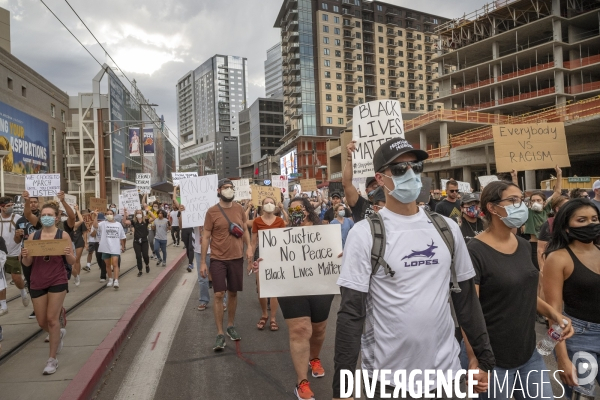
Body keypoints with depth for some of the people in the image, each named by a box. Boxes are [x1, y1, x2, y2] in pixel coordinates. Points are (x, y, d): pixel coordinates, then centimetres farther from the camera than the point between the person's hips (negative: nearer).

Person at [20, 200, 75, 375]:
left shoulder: (63, 235, -6)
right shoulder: (33, 236, 2)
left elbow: (72, 262, -4)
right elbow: (27, 263, 5)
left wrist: (68, 254, -25)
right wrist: (25, 256, -17)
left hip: (58, 281, -4)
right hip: (37, 283, 4)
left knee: (52, 319, -4)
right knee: (42, 322, 10)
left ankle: (52, 359, 9)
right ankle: (59, 333, 44)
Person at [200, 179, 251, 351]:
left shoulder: (239, 209, 3)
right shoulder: (212, 211, -7)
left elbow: (245, 229, 13)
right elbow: (206, 237, -5)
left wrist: (249, 247, -3)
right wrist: (202, 262, -6)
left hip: (237, 258, 3)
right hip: (218, 259, -3)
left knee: (233, 293, 14)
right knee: (219, 295, -2)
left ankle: (231, 326, 31)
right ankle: (220, 334, 7)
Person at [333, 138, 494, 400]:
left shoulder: (447, 228, 1)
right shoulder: (365, 234, -13)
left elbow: (467, 298, 9)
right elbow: (351, 313, -13)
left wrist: (484, 357, 10)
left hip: (446, 372, 4)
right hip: (386, 379, -3)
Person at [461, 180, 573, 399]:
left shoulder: (524, 246, 5)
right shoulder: (475, 252, -19)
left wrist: (552, 312, 2)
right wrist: (474, 359, -27)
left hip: (529, 353, 7)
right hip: (493, 360, -7)